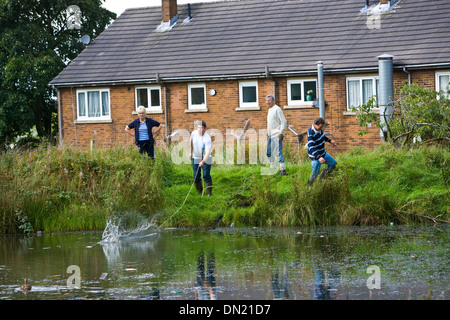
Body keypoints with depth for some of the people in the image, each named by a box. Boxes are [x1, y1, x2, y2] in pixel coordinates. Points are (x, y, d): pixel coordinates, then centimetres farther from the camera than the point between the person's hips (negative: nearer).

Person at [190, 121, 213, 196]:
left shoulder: (207, 138, -28)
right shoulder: (194, 133, -11)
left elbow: (208, 152, -38)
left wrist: (203, 161, -50)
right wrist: (191, 152, 21)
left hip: (206, 158, -5)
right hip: (196, 157, 5)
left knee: (206, 175, -11)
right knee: (196, 176, 3)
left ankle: (209, 192, -1)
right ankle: (200, 192, 18)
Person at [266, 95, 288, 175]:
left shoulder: (277, 109, -10)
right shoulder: (269, 110, 19)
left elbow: (283, 122, -16)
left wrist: (281, 133, -21)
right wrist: (268, 133, 23)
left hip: (277, 135, -10)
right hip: (271, 135, 10)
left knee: (278, 152, -13)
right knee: (269, 152, 13)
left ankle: (283, 170, -12)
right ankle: (273, 168, 21)